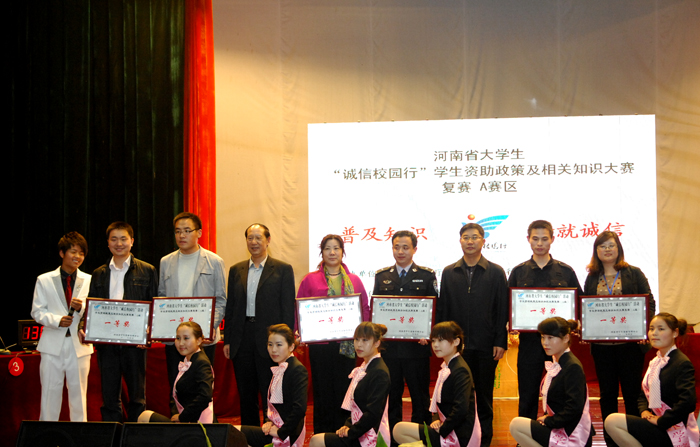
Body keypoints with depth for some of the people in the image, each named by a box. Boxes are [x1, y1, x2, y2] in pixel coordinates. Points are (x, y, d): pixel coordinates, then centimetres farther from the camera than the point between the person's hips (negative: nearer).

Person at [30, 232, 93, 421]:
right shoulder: (44, 280, 6)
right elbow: (37, 311, 2)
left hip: (79, 344, 1)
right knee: (50, 391, 3)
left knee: (79, 392, 5)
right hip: (53, 344, -1)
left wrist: (82, 308, -16)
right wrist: (57, 320, -15)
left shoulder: (89, 281, 7)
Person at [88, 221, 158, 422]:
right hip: (106, 343, 3)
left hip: (135, 343, -3)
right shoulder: (99, 274, 14)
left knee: (137, 397, 4)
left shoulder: (147, 271, 5)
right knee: (109, 396, 5)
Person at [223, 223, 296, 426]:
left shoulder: (283, 270, 1)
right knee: (246, 397, 10)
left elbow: (288, 308, -2)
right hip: (242, 340, 4)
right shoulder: (236, 270, 12)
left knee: (271, 397, -1)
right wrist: (227, 340, 6)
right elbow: (230, 307, 13)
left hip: (269, 340, -4)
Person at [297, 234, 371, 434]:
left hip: (346, 345, 1)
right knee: (322, 393, 2)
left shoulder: (354, 281, 11)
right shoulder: (310, 279, 7)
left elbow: (365, 309, 10)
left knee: (344, 393, 2)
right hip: (320, 344, -1)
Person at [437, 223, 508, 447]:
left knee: (484, 394, 7)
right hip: (457, 344, 2)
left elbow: (502, 309, 0)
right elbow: (442, 309, 9)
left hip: (486, 345, -2)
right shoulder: (449, 273, 8)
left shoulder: (496, 272, 2)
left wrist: (500, 342, -6)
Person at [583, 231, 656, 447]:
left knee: (632, 391, 1)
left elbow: (649, 303, 1)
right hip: (601, 345, 3)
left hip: (630, 342, -3)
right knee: (607, 392, 6)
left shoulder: (634, 273, 4)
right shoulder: (592, 278, 11)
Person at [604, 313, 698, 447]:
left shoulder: (682, 364, -14)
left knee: (612, 422, -20)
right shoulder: (656, 361, 15)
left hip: (673, 434, -9)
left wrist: (661, 421, -19)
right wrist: (644, 410, 2)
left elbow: (687, 403, -25)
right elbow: (644, 395, 24)